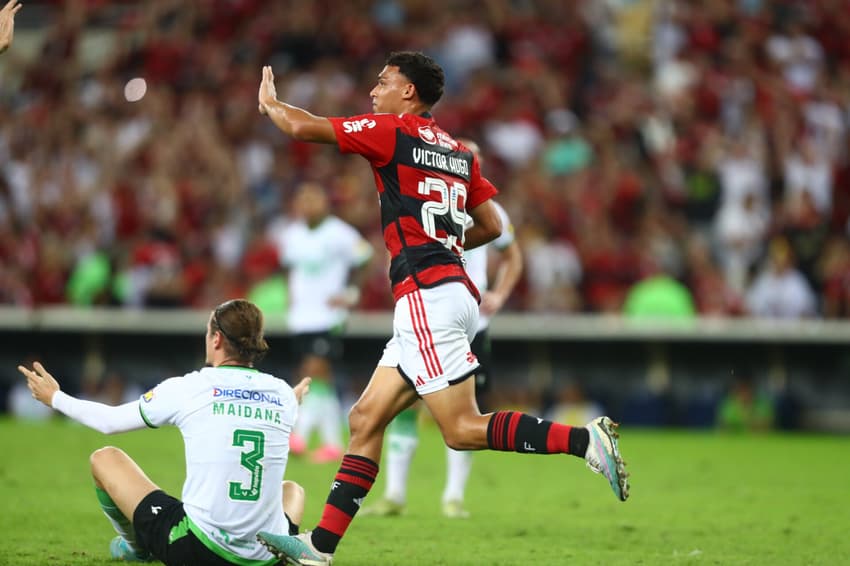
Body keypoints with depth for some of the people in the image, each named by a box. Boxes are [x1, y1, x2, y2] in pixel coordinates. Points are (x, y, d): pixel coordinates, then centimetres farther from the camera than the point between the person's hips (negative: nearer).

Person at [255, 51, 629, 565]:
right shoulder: (459, 152, 18)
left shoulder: (391, 132, -3)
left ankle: (585, 440, -20)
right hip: (455, 291, 9)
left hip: (426, 296, -9)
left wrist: (269, 101, 18)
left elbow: (302, 127, -3)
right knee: (366, 418, 9)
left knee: (463, 430, -12)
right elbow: (492, 226, 19)